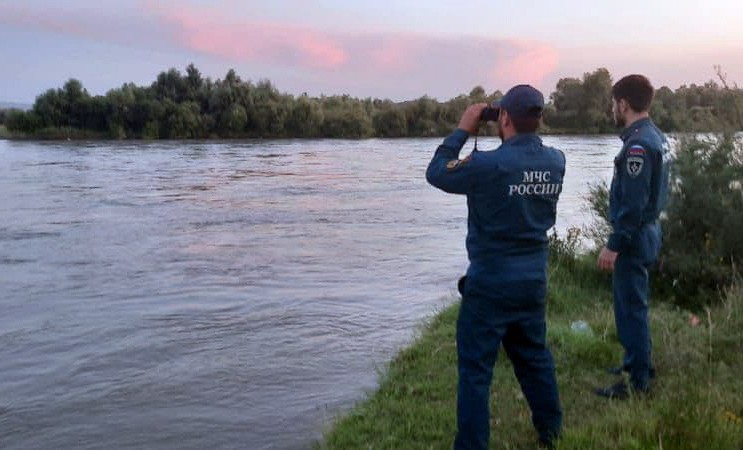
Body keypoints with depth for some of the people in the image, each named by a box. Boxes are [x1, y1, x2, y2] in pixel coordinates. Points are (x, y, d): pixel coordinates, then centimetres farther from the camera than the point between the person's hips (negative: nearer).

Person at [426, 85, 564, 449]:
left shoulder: (489, 165, -21)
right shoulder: (556, 161, -2)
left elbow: (436, 173, -7)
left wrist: (463, 129, -1)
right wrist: (512, 138, 9)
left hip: (491, 282, -6)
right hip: (534, 279, 7)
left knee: (475, 368, 4)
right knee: (534, 355, 24)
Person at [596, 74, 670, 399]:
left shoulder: (637, 145, -21)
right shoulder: (656, 137, 9)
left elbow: (633, 204, -24)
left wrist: (613, 245, -20)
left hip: (634, 238, -10)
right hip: (647, 231, 10)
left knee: (630, 308, -2)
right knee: (632, 304, 21)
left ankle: (639, 382, 7)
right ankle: (637, 362, 34)